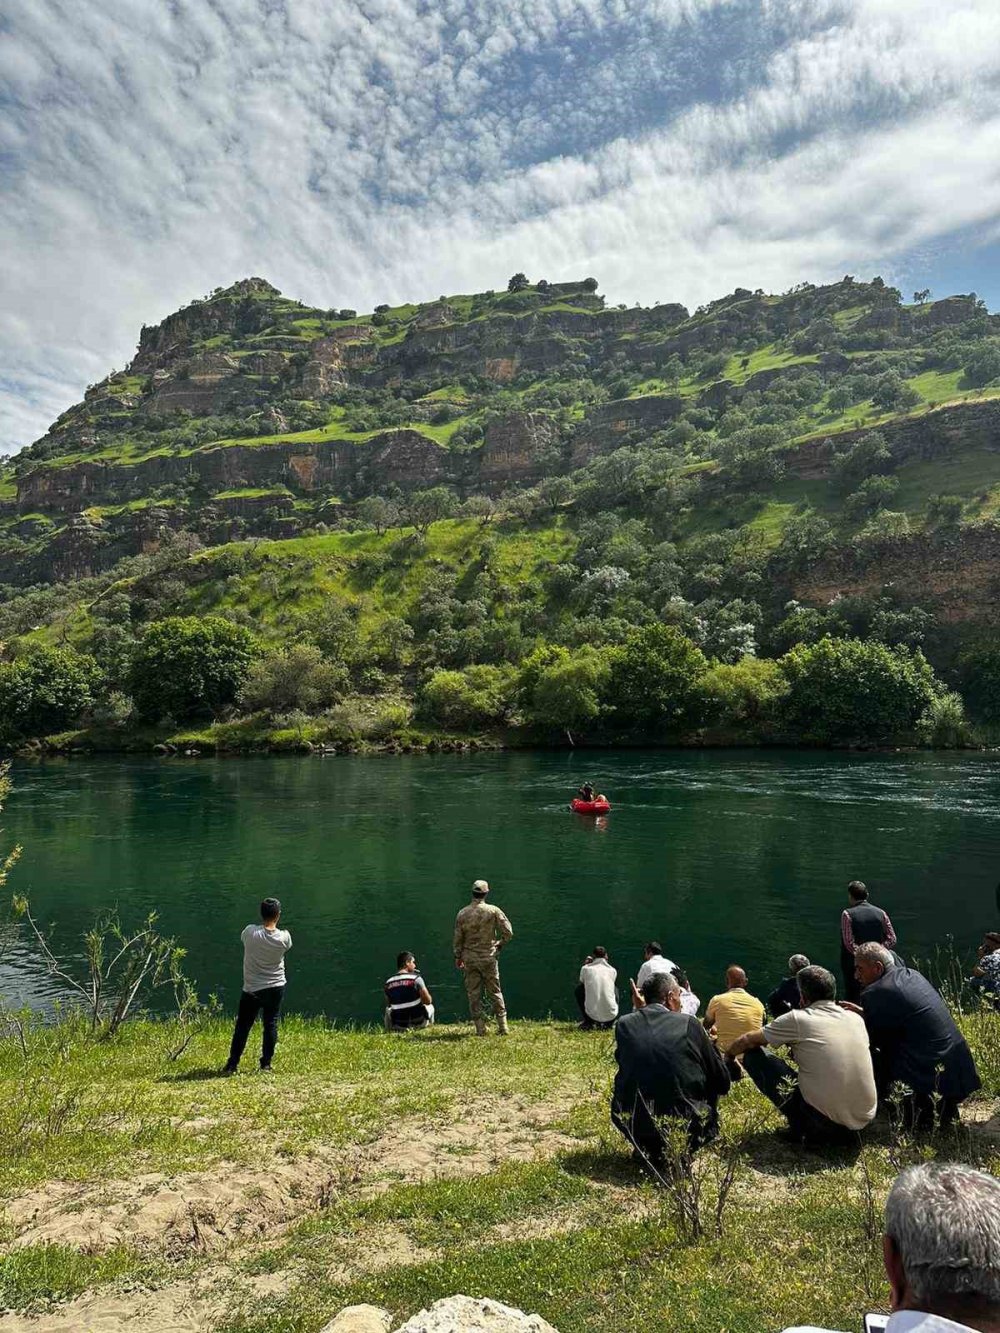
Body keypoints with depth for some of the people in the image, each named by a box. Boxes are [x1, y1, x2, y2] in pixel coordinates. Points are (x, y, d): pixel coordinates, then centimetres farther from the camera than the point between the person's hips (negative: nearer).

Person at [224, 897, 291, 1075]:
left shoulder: (250, 932, -17)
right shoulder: (284, 937, -13)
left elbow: (242, 937, 6)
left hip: (252, 989, -1)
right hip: (276, 988, 1)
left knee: (242, 1027, 9)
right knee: (270, 1025, 11)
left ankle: (232, 1064, 12)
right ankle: (266, 1063, 14)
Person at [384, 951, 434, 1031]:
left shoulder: (388, 983, -1)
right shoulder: (416, 978, -10)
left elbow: (388, 1005, 11)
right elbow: (428, 1001, -6)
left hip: (398, 1025, 2)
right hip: (418, 1022, -2)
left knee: (387, 1010, 33)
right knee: (430, 1006, 29)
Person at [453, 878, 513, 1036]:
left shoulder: (462, 914, -3)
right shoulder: (493, 911, -7)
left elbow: (458, 938, 3)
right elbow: (508, 932, -9)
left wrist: (458, 957, 15)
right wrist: (499, 944, 9)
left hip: (469, 959, 1)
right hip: (488, 958, -1)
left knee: (474, 994, 8)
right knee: (495, 992, 10)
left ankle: (480, 1029, 8)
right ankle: (502, 1027, 11)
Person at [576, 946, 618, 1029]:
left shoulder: (586, 968, 1)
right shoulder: (612, 970, 6)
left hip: (592, 1015, -2)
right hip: (611, 1016, 2)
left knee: (579, 989, 24)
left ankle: (588, 1022, 24)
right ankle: (610, 1023, 25)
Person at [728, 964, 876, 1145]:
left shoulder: (798, 1019, -7)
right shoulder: (855, 1018, 5)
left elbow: (747, 1041, 7)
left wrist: (729, 1054, 28)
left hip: (825, 1119, -6)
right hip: (865, 1119, 6)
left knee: (753, 1055, 5)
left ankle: (800, 1126, 5)